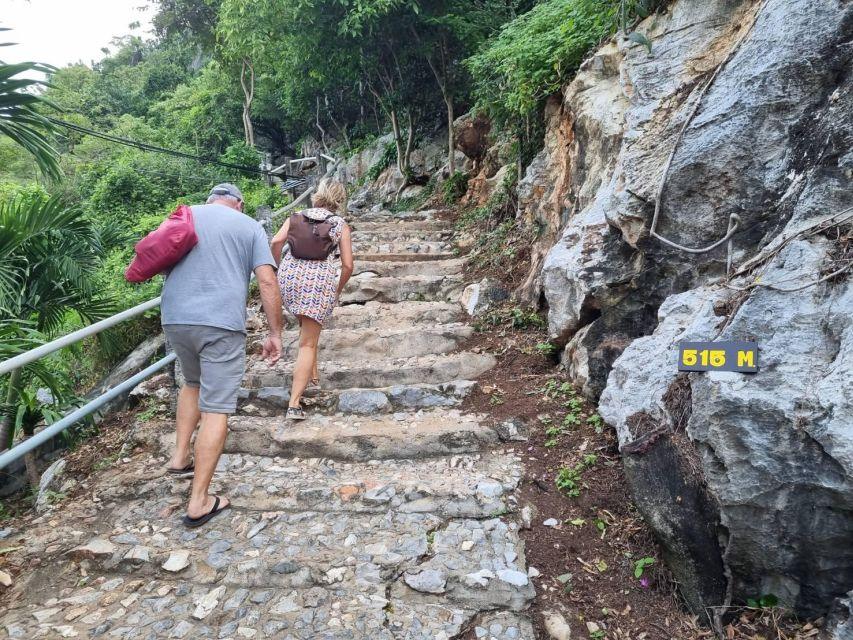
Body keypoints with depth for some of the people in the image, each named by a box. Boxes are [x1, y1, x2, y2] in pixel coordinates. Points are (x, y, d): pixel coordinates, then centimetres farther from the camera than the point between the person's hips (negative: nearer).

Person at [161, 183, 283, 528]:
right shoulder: (250, 226, 8)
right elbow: (267, 282, -3)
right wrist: (275, 334, 1)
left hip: (174, 317, 5)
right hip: (222, 323, -4)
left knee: (193, 382, 30)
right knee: (216, 409, 0)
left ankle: (180, 456, 28)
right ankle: (199, 502, 3)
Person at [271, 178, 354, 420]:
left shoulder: (297, 216, 14)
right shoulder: (341, 225, 9)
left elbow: (276, 242, -1)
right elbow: (347, 265, 3)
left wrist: (282, 267, 13)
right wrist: (338, 289, 18)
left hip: (290, 276, 3)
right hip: (320, 280, -3)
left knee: (306, 326, 29)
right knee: (308, 343, 2)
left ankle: (313, 377, 31)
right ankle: (294, 404, -4)